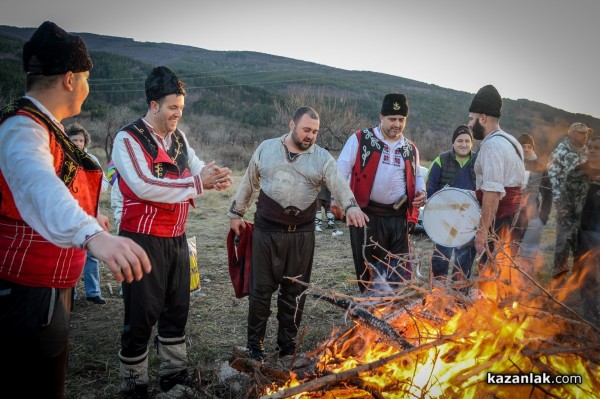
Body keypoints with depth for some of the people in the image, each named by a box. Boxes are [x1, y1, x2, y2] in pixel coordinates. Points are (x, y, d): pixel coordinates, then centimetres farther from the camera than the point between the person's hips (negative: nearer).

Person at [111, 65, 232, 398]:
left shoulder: (178, 138, 10)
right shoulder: (128, 139, -12)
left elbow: (197, 169, 12)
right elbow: (144, 186, -24)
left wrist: (217, 177, -12)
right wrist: (197, 183, -24)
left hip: (176, 238, 7)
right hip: (144, 239, -7)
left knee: (177, 309, 16)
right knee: (141, 315, 3)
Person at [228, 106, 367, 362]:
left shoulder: (322, 157, 0)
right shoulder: (266, 149, 3)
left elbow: (339, 184, -15)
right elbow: (249, 183, 12)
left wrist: (351, 206, -34)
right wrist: (236, 213, 13)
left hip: (302, 234, 1)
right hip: (267, 231, 0)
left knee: (295, 292, 10)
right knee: (261, 289, 7)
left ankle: (287, 344, 28)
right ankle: (255, 343, 23)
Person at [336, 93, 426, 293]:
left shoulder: (411, 149, 12)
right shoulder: (360, 140, -2)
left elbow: (417, 176, 26)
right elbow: (341, 170, -5)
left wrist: (421, 192, 4)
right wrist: (337, 198, -18)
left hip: (399, 218, 4)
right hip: (367, 216, -4)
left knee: (402, 271, 9)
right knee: (369, 270, 7)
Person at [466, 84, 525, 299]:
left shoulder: (492, 144, -17)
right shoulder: (510, 141, 16)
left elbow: (492, 192, -25)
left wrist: (483, 230, -23)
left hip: (499, 224, -10)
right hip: (514, 219, 10)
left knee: (491, 279, -3)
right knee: (507, 277, 18)